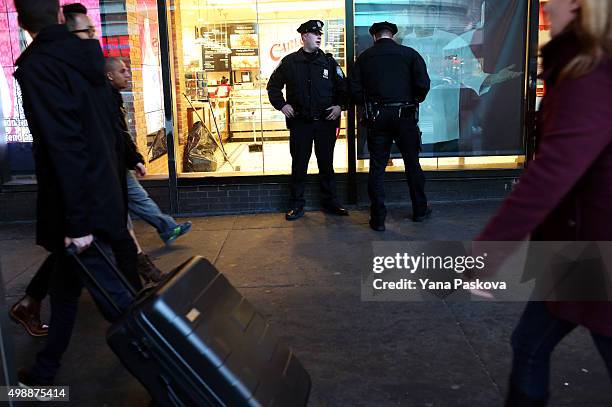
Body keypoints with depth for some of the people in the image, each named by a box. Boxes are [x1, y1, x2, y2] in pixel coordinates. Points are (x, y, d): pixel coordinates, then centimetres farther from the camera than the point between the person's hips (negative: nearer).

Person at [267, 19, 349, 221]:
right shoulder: (290, 62, 3)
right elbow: (273, 85, 11)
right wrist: (281, 105, -1)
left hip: (326, 121, 1)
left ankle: (330, 202, 19)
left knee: (326, 164, 8)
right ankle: (296, 205, 13)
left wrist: (340, 106, -2)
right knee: (299, 164, 4)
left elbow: (343, 87, 12)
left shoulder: (329, 61, 6)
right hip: (299, 122, -1)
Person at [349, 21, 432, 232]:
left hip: (376, 117, 0)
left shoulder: (364, 57, 4)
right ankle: (420, 210, 25)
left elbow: (355, 89, -1)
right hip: (405, 116, 0)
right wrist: (414, 101, 12)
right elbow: (423, 84, -6)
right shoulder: (409, 54, 1)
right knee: (412, 163, 14)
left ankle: (378, 218, 6)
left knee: (377, 167, 5)